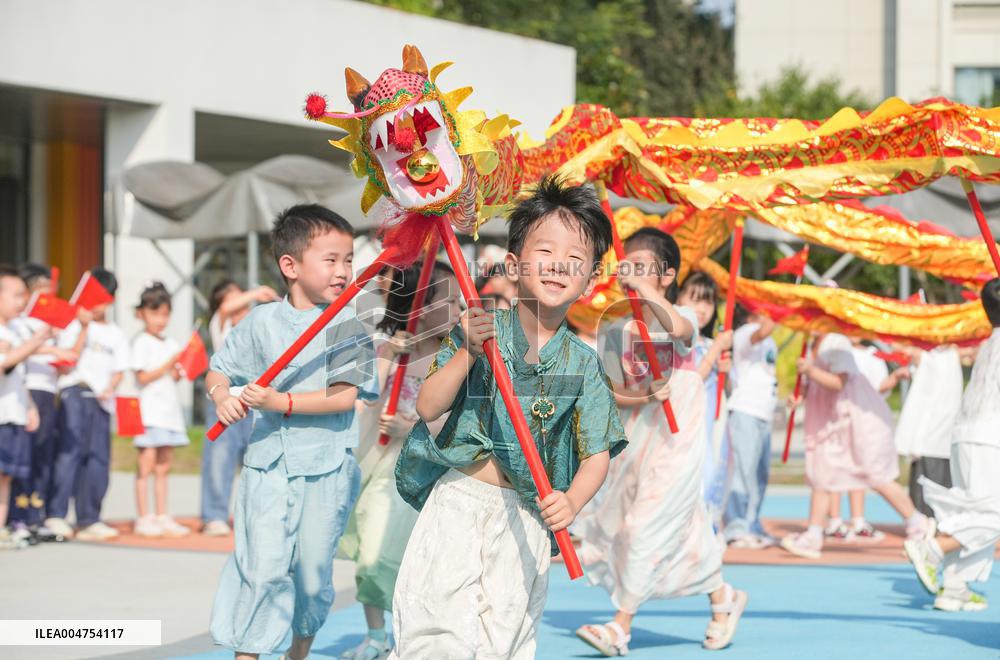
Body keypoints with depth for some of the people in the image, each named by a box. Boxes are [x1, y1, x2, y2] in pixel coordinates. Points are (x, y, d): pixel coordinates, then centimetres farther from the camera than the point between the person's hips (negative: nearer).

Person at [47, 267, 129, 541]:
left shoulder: (116, 334, 18)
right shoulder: (74, 326, 6)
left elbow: (119, 370, 14)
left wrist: (110, 389, -6)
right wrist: (85, 327, -11)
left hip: (101, 399, 4)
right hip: (74, 392, -4)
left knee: (99, 458, 2)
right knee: (70, 450, -13)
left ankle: (88, 520, 8)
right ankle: (56, 514, -14)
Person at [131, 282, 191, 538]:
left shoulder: (171, 344, 16)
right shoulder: (142, 343, -4)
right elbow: (143, 377, -11)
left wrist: (179, 373, -4)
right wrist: (168, 365, -16)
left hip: (169, 409, 7)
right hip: (149, 409, -7)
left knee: (164, 464, 10)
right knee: (147, 463, -7)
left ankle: (162, 517, 14)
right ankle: (143, 519, -5)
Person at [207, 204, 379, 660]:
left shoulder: (347, 325, -3)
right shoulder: (261, 321, 3)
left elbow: (344, 396, -13)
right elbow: (217, 370, 14)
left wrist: (280, 402, -21)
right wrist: (221, 395, -9)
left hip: (326, 469, 0)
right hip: (268, 466, 0)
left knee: (314, 569, 9)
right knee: (264, 567, -8)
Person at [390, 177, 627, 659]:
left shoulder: (583, 363, 1)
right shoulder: (480, 330, -3)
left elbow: (596, 454, -1)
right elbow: (428, 407, -7)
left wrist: (572, 501, -20)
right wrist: (468, 353, -20)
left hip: (526, 517, 2)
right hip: (459, 498, -2)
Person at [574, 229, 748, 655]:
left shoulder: (683, 318, -10)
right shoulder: (616, 332, 2)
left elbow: (677, 326, -37)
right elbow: (615, 394, 2)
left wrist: (644, 288, -50)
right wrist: (645, 398, -18)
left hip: (676, 444, -5)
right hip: (635, 441, 5)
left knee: (647, 527, -9)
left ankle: (621, 628, -4)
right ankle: (723, 600, 33)